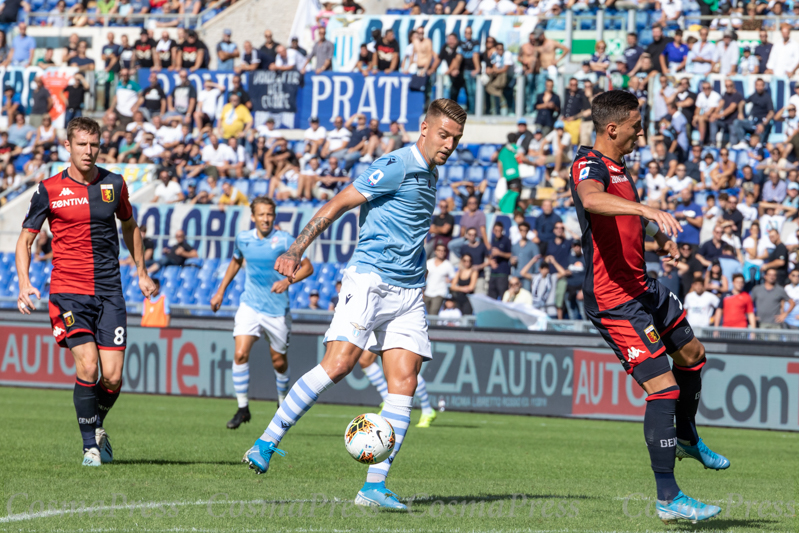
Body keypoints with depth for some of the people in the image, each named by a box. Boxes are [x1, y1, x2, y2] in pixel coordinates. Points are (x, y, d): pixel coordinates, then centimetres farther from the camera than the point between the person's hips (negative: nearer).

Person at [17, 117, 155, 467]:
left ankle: (97, 425, 24)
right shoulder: (49, 190, -2)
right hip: (68, 292, -2)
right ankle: (90, 445, -1)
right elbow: (25, 239, 4)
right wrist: (24, 283, -10)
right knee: (87, 367, -17)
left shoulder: (114, 185, 6)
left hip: (109, 293, 2)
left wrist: (141, 272, 23)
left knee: (113, 377, -6)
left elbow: (129, 225, 24)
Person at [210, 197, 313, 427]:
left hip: (277, 309, -2)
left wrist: (287, 281, -25)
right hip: (250, 305, 2)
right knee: (240, 354, -15)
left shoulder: (284, 240, -11)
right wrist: (220, 291, 24)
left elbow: (307, 267, -7)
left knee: (279, 361, 9)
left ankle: (283, 403, 35)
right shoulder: (243, 239, 1)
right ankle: (243, 408, -6)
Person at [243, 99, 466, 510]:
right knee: (337, 364, -20)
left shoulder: (429, 175, 19)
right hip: (369, 279, -8)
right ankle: (265, 445, -12)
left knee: (404, 384, -5)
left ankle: (374, 485, -6)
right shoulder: (396, 166, -8)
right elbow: (337, 205, -12)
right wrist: (295, 251, -19)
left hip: (409, 291, 8)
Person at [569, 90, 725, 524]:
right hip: (614, 301, -10)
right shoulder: (589, 165, -18)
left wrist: (658, 233, 20)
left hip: (641, 288, 10)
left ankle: (687, 438, 50)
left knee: (692, 353, 26)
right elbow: (591, 199, -44)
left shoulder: (617, 166, 14)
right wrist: (646, 209, -56)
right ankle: (667, 498, -10)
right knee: (663, 387, -13)